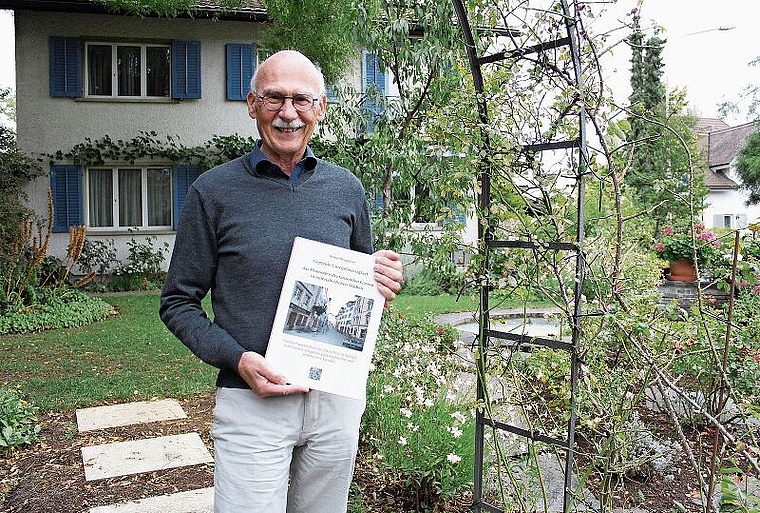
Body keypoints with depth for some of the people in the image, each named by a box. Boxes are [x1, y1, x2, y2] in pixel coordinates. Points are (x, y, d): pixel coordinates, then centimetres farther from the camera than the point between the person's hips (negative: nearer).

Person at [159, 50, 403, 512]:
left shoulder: (347, 189, 6)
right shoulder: (214, 191, -4)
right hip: (251, 401, -3)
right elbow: (178, 302, -1)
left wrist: (385, 283, -7)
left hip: (337, 398, 4)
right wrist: (236, 358, -16)